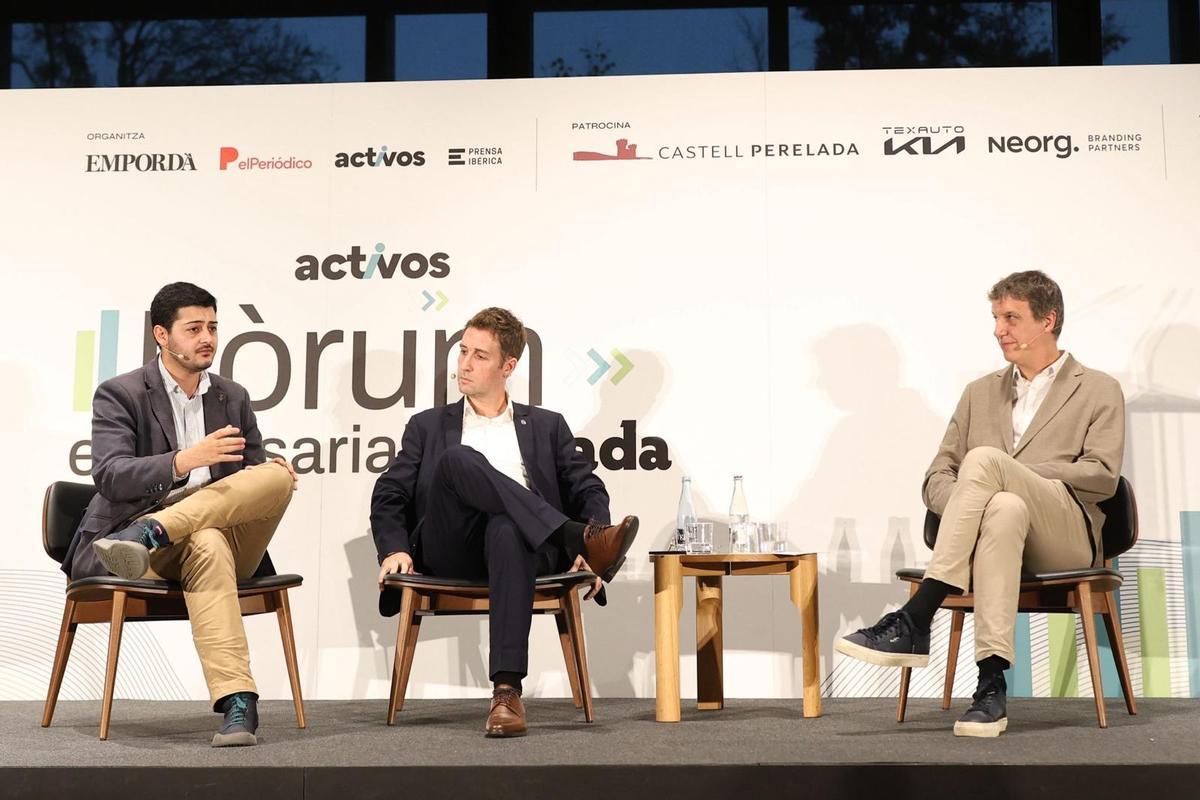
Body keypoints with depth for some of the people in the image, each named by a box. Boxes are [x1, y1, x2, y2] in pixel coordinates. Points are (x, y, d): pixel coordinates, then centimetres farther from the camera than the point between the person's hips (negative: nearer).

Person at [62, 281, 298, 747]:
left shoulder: (233, 398, 17)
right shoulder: (119, 394, 2)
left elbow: (255, 477, 18)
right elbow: (109, 477, -13)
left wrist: (275, 478, -9)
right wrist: (183, 461, -30)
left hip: (230, 534, 4)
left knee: (277, 476, -25)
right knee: (207, 544, -40)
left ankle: (150, 533, -41)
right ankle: (237, 703, -49)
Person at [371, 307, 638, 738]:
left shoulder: (546, 426, 23)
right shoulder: (428, 426, 25)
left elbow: (588, 490, 13)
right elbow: (389, 496, 17)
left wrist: (587, 547, -7)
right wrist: (394, 549, -4)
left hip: (521, 540, -1)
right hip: (450, 551, 1)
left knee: (507, 529, -40)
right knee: (459, 459, -30)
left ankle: (507, 690, -45)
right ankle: (580, 538, -38)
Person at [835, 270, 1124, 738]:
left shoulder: (1099, 392, 15)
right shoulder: (980, 393, 26)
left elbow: (1103, 476, -1)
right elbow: (936, 477, 17)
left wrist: (1017, 476, -10)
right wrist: (965, 503, -7)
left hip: (1066, 539, -2)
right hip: (995, 528, 2)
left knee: (985, 459, -33)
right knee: (1005, 509, -39)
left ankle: (914, 621, -38)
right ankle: (991, 682, -44)